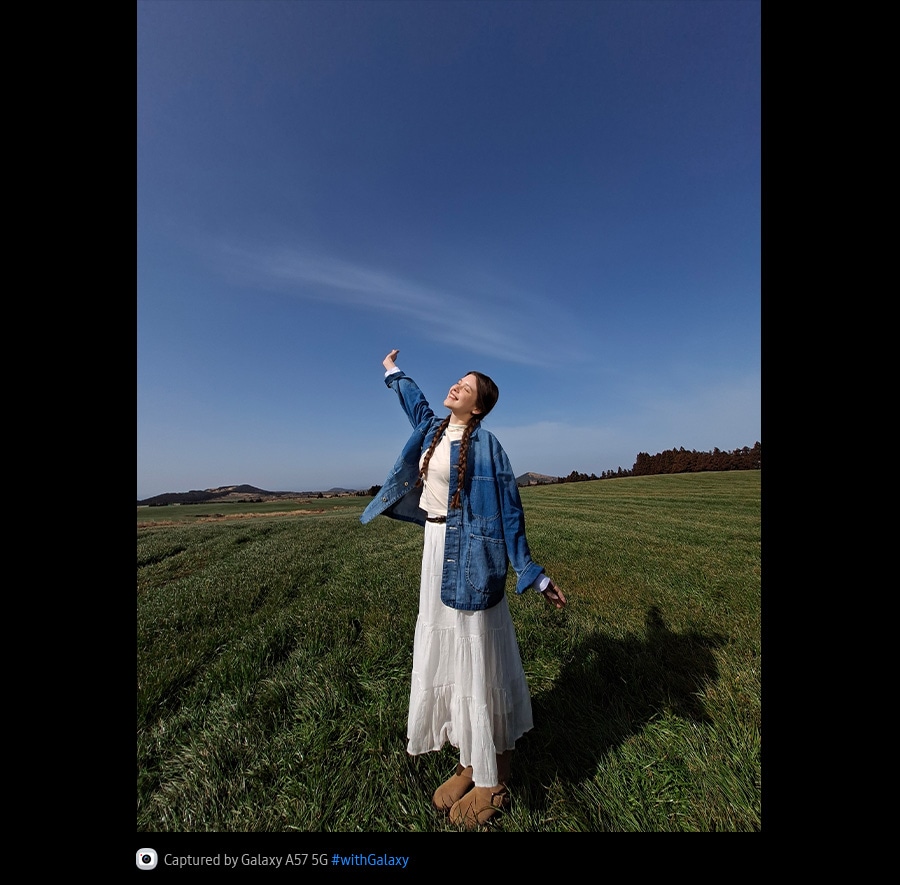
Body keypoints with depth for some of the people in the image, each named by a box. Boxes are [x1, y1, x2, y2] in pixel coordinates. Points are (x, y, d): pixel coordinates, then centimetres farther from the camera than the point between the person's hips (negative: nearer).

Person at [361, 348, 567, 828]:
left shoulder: (485, 444, -11)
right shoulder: (433, 428, 9)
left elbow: (509, 511, -11)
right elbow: (415, 400, 32)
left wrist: (532, 574, -11)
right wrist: (392, 370, 48)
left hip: (468, 553, -7)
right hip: (435, 548, 7)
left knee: (477, 655, 6)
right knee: (443, 651, 16)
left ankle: (494, 781, 31)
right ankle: (467, 763, 39)